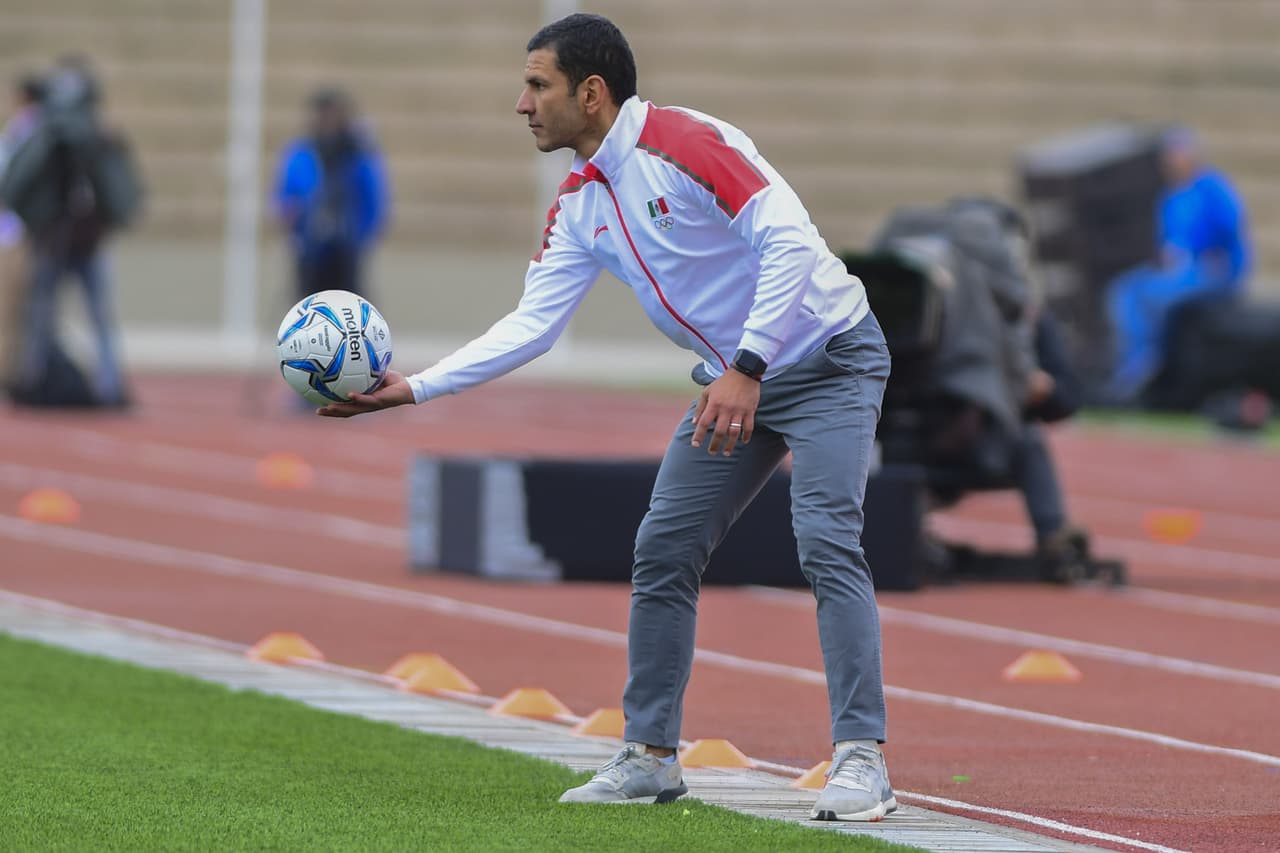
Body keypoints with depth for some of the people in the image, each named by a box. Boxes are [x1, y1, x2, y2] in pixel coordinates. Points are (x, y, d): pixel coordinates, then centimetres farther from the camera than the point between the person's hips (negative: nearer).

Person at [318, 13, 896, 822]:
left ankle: (862, 760, -20)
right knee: (663, 552, 5)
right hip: (734, 380, 9)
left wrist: (746, 369, -34)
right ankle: (651, 756, 14)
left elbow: (791, 241, -29)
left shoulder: (687, 143, -23)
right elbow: (531, 325, 4)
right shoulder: (581, 202, 3)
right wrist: (413, 388, -3)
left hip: (828, 359, -9)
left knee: (827, 541, -20)